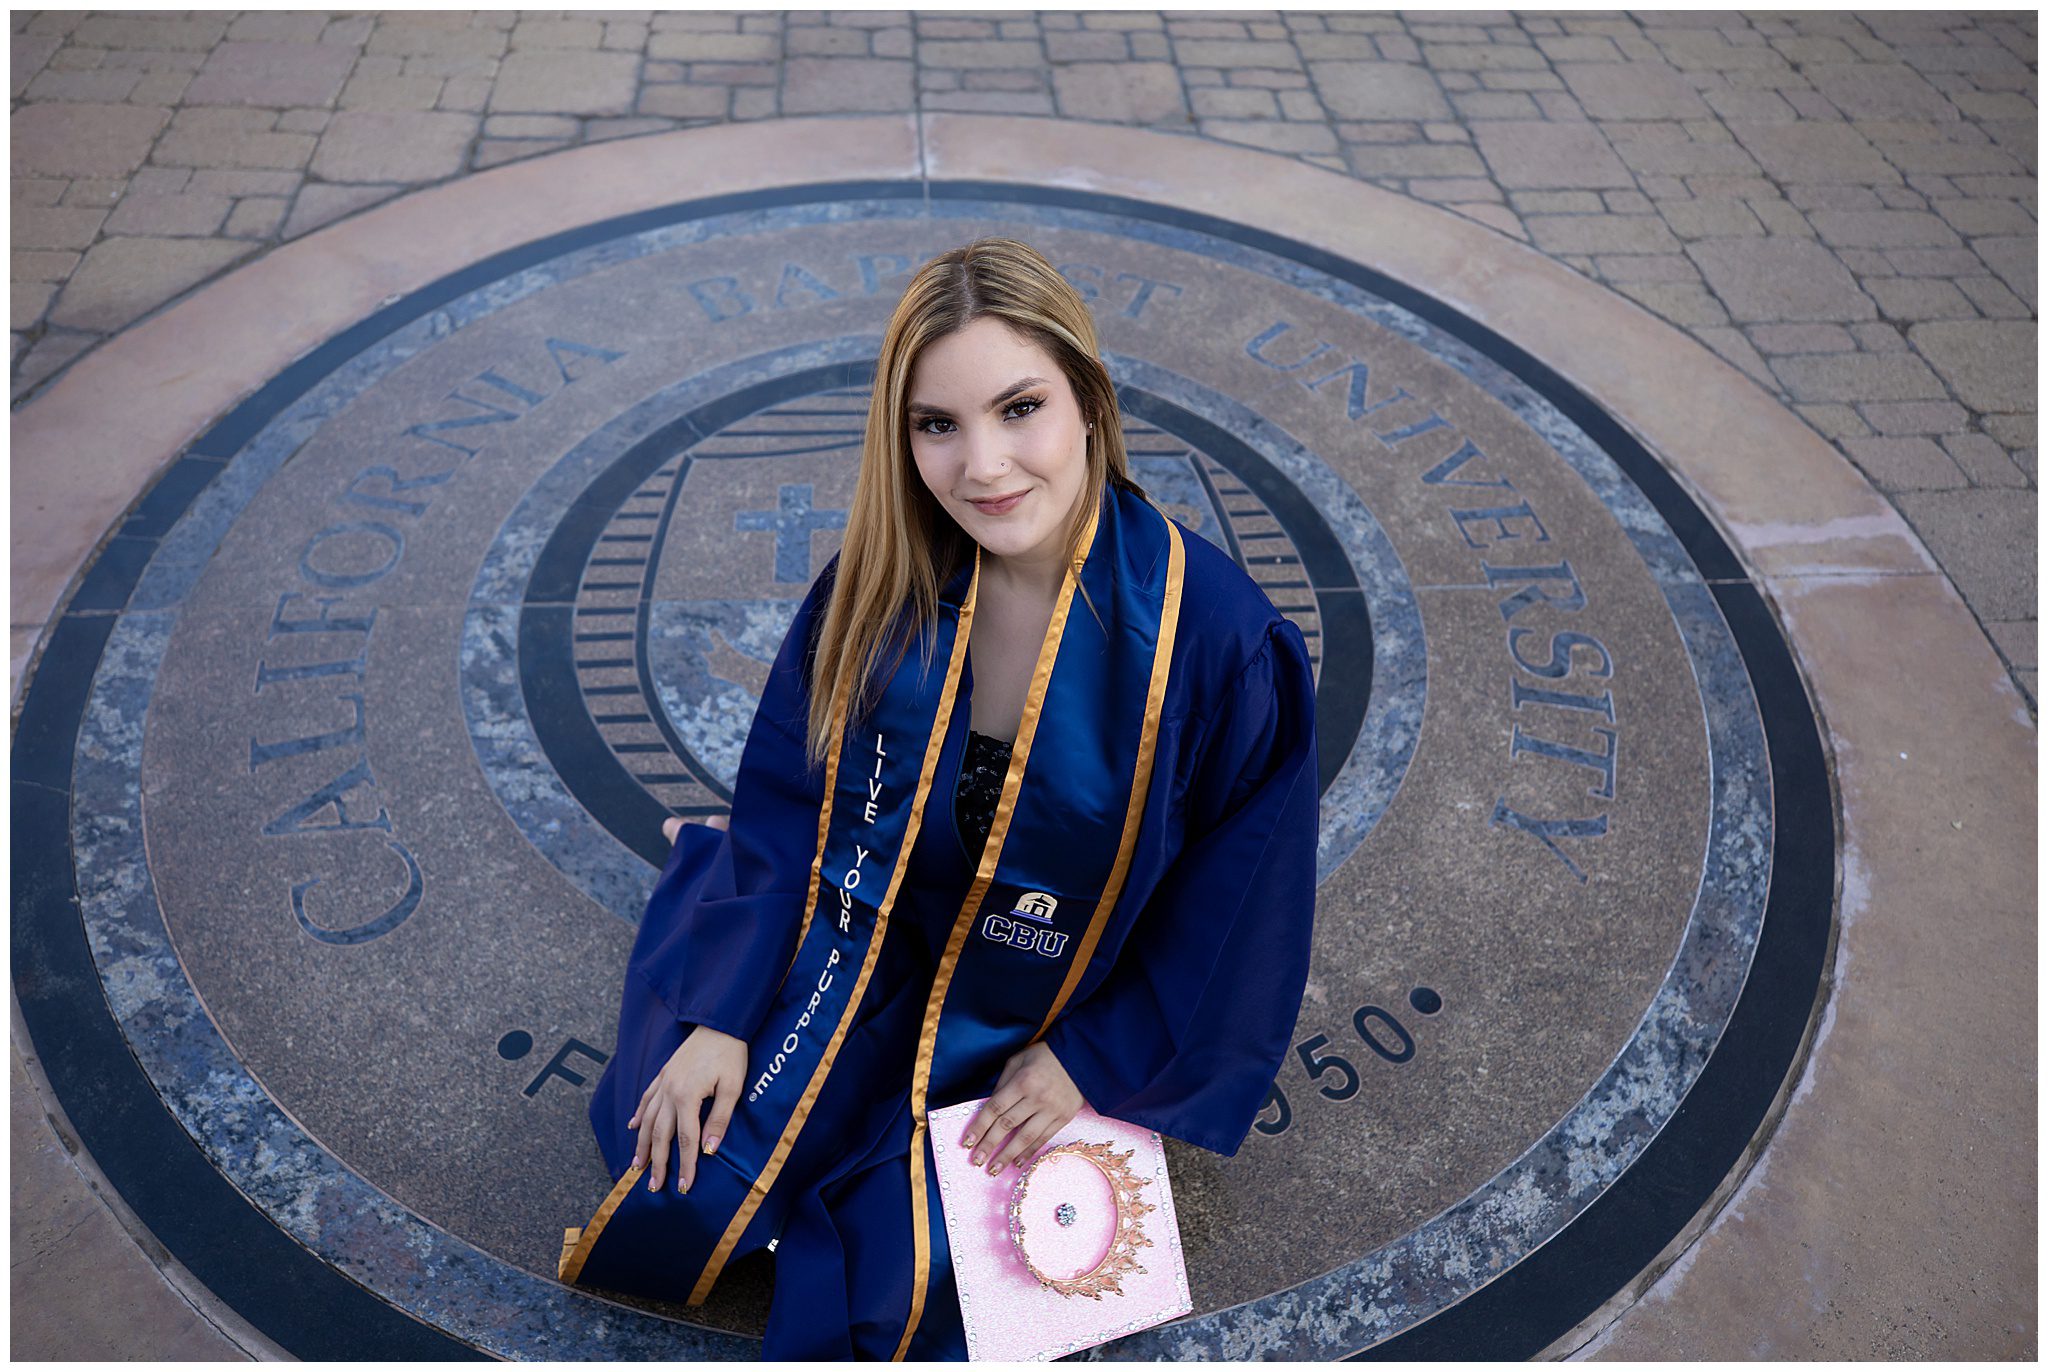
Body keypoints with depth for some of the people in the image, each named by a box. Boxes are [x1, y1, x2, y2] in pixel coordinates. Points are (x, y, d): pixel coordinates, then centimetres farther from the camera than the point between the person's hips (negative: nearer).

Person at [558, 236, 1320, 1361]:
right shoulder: (882, 582, -14)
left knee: (916, 1278, -12)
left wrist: (1093, 1062, -11)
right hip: (867, 939, 2)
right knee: (679, 1174, -8)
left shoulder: (1219, 635, -24)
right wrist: (722, 1011, -9)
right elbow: (788, 799, -4)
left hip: (1054, 1019, -2)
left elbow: (1241, 899, -12)